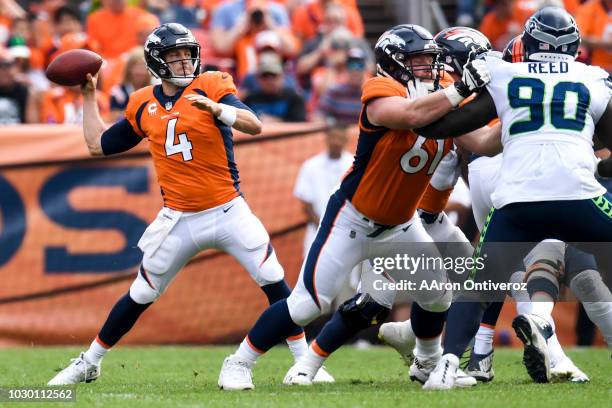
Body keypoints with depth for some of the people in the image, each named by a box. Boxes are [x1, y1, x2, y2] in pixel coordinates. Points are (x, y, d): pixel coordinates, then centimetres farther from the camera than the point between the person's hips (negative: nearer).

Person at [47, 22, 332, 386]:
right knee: (140, 297, 8)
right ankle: (88, 364, 22)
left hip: (228, 212, -2)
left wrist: (215, 107, -36)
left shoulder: (212, 86, -5)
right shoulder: (143, 104, 6)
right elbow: (98, 145, 18)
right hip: (179, 220, 2)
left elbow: (254, 126, -20)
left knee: (273, 282, -11)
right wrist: (89, 96, 18)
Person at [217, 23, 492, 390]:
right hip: (353, 219, -7)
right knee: (308, 304, -12)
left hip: (400, 224, 7)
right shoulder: (381, 92, -22)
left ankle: (430, 362, 37)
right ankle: (239, 364, 2)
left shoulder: (444, 100, -1)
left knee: (438, 293, 10)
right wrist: (462, 89, -42)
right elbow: (413, 114, -41)